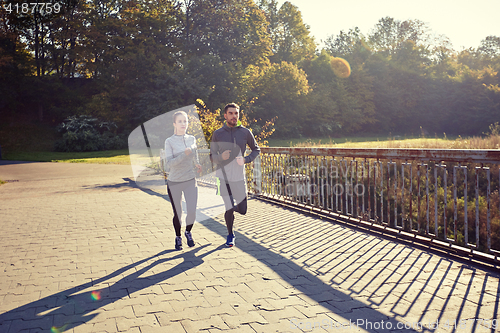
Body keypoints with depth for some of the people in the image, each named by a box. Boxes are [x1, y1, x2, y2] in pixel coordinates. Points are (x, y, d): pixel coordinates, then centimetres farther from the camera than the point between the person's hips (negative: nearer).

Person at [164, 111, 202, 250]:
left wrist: (197, 164, 29)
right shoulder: (169, 141, -10)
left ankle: (188, 232, 23)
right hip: (174, 182, -3)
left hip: (190, 181, 3)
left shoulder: (192, 139, 4)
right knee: (177, 214, 7)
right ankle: (178, 237, 32)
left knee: (192, 212, -8)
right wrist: (184, 154, -27)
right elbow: (169, 164, -19)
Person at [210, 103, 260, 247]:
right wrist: (221, 157, -18)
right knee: (229, 209, -2)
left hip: (239, 177, 1)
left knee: (242, 210, 1)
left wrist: (246, 159, -6)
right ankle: (230, 234, 23)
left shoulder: (245, 132, 3)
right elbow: (212, 156, 4)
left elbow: (256, 150, 13)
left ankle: (231, 207, 37)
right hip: (223, 177, -1)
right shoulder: (217, 134, 1)